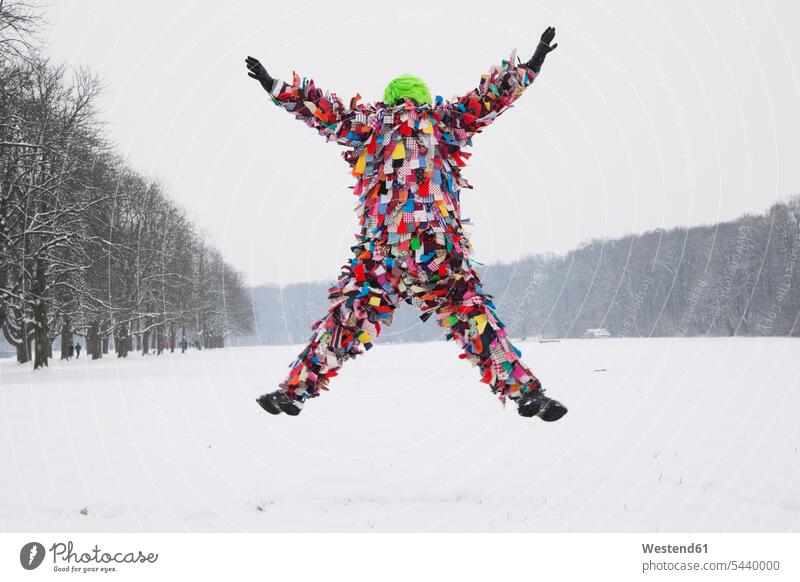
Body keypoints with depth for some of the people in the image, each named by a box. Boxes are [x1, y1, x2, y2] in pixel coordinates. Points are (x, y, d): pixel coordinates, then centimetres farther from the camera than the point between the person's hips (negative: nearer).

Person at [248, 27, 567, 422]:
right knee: (475, 321, 3)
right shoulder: (443, 120, 14)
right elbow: (488, 98, 18)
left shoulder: (371, 123, 15)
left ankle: (296, 388, 8)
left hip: (378, 252, 1)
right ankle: (522, 390, -2)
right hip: (441, 250, -1)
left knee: (347, 321, 9)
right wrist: (529, 67, 27)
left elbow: (326, 112, 16)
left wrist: (277, 88, 25)